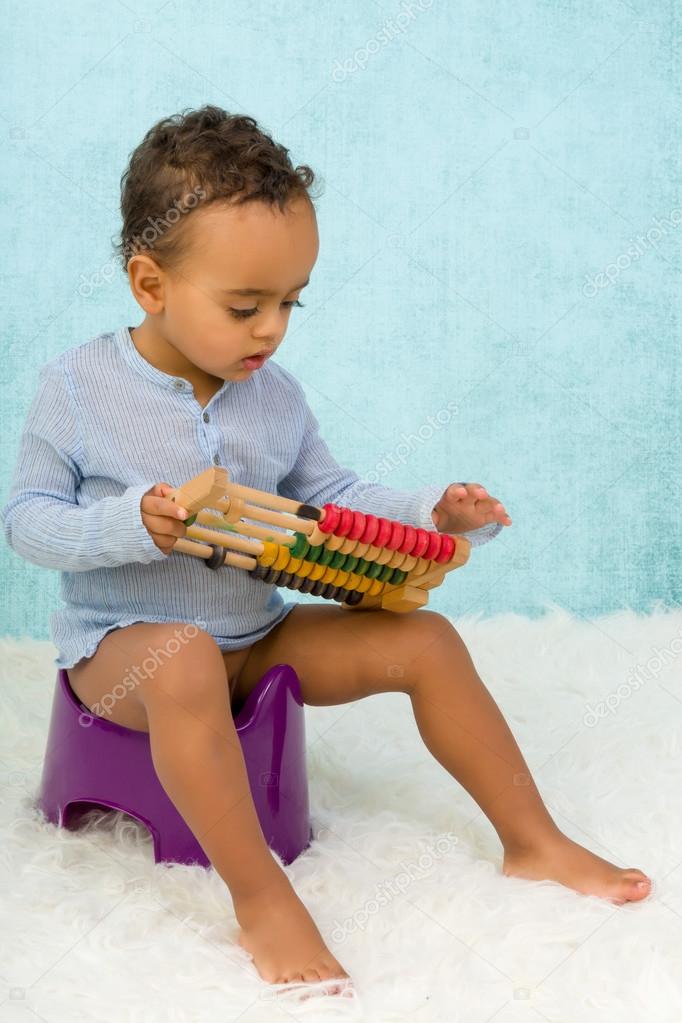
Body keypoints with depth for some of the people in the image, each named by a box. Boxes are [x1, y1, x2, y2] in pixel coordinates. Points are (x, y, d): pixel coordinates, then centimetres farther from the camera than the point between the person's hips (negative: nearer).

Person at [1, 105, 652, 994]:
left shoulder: (275, 396, 2)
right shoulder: (79, 388, -11)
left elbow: (331, 498, 10)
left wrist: (430, 514, -7)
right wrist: (131, 524, -28)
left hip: (259, 634, 5)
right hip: (123, 644, -5)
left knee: (424, 639, -7)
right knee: (186, 659, -41)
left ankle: (533, 842, 4)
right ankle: (260, 898, -31)